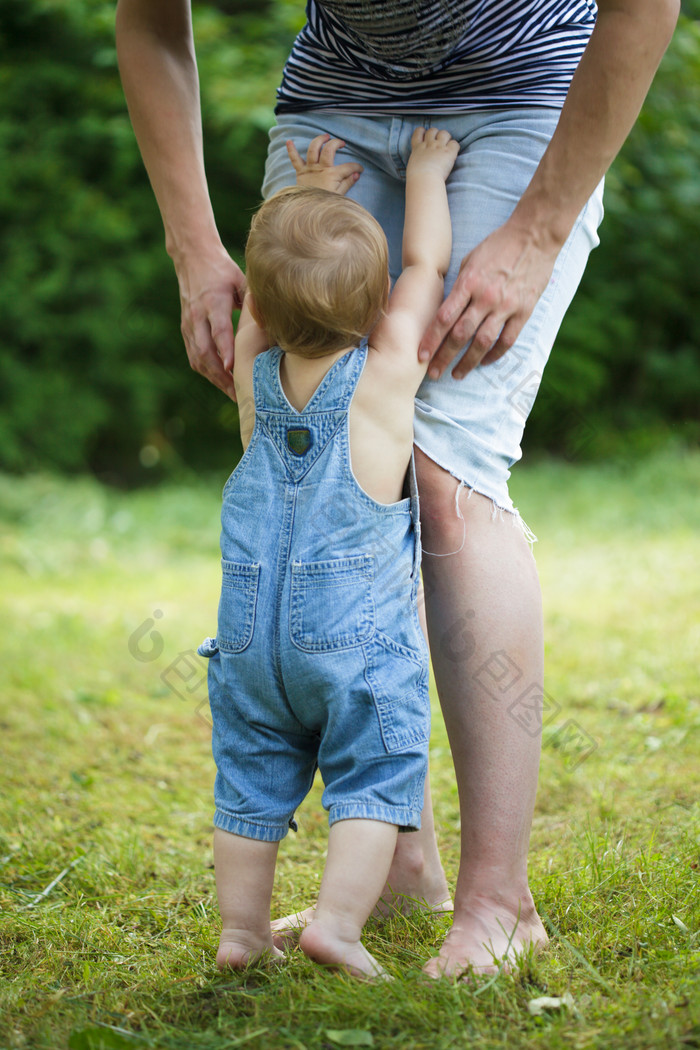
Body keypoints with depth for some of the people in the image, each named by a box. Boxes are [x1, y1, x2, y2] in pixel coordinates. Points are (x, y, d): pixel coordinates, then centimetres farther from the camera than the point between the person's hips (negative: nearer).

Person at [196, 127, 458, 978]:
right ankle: (337, 922, -11)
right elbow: (425, 265, 4)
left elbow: (260, 298, 20)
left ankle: (241, 927, 18)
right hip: (357, 636, -4)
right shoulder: (387, 373, -9)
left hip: (251, 634, 4)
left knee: (251, 780, 14)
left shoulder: (254, 374, 1)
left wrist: (306, 198, 26)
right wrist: (425, 175, 18)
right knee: (373, 779, 1)